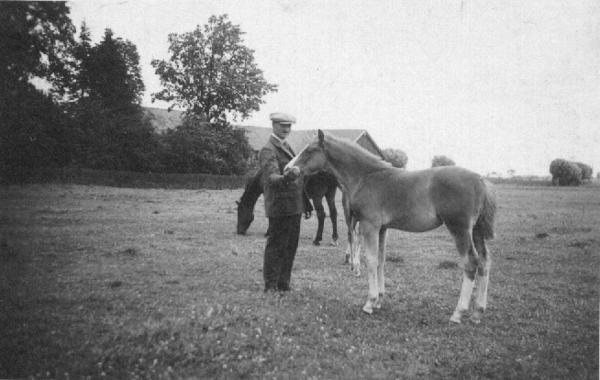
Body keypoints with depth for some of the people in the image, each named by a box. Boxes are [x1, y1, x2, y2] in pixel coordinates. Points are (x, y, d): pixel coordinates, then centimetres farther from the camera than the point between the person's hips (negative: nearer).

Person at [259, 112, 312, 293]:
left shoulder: (287, 147, 18)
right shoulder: (268, 150, -11)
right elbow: (271, 176, -27)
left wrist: (306, 203, 20)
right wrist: (284, 179, -49)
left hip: (294, 206, 9)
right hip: (279, 205, -9)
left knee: (291, 246, 13)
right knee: (276, 246, -2)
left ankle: (284, 284, 23)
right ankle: (271, 286, 7)